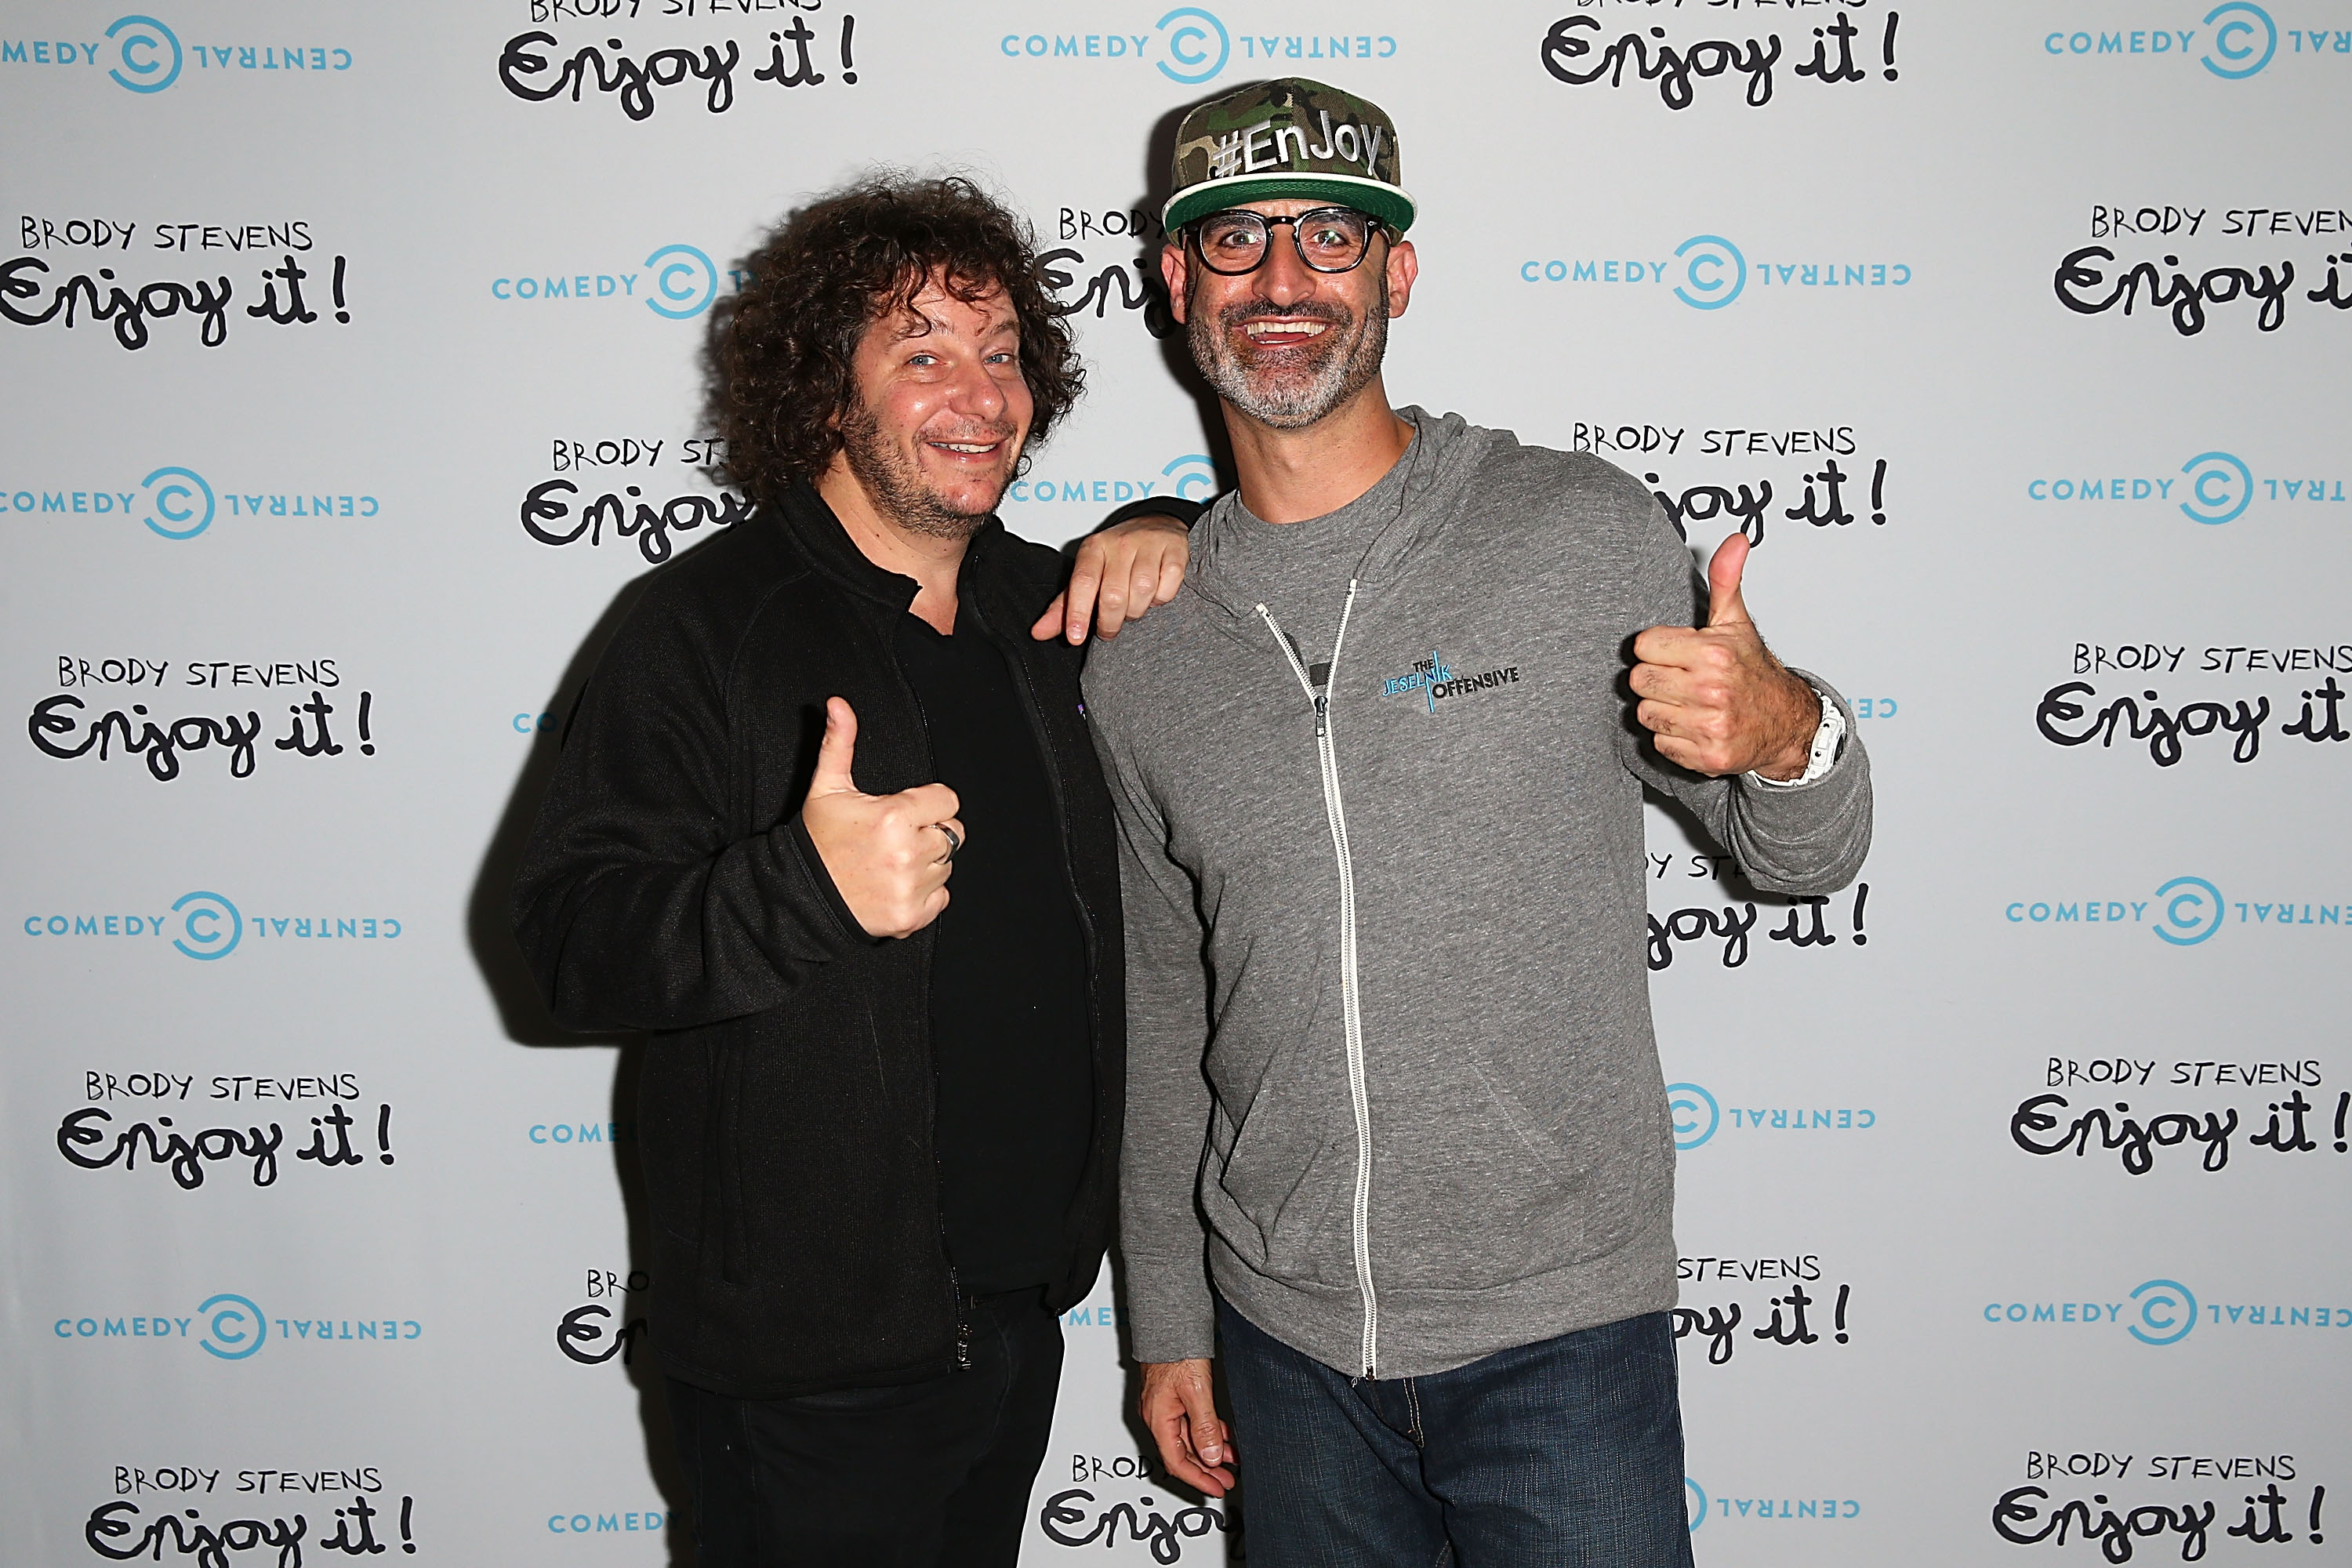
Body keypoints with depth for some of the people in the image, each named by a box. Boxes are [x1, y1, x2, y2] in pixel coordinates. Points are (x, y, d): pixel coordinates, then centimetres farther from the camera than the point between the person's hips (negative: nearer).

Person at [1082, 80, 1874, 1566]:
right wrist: (1169, 1322, 13)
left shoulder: (1587, 533, -8)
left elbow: (1807, 856, 1)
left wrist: (1790, 733, -23)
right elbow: (1164, 1008, 10)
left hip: (1556, 1337, -2)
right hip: (1283, 1342, 3)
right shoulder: (1141, 648, 1)